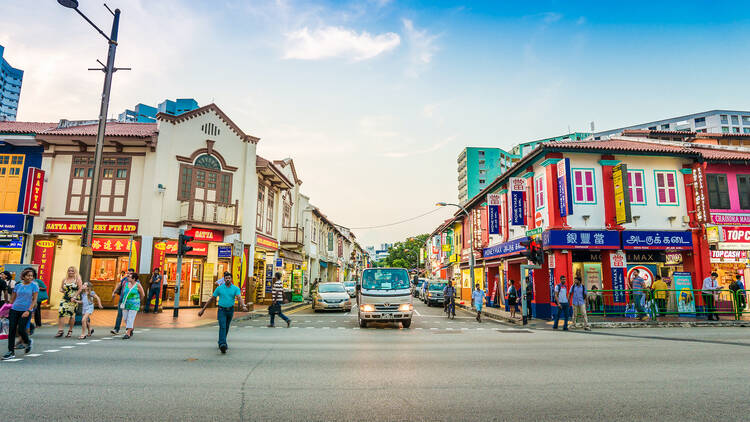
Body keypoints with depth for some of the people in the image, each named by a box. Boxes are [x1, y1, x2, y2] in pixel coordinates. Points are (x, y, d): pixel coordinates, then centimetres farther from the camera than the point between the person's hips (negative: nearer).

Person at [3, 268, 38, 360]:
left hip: (26, 311, -4)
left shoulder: (34, 286, -2)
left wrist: (28, 311, -14)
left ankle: (28, 342, 25)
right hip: (14, 309, 4)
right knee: (11, 330, 0)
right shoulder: (18, 285, 9)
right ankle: (11, 352, 8)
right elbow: (12, 298, 16)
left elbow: (34, 300, -5)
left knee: (21, 330, -7)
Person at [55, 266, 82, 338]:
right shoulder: (65, 279, 12)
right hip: (65, 298, 4)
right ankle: (60, 330, -7)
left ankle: (70, 331, 13)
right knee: (61, 313, -9)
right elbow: (61, 288, 21)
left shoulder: (77, 279, 0)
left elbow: (80, 289, -6)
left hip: (73, 299, -4)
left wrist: (74, 297, -14)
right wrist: (62, 290, -3)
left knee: (72, 315, 2)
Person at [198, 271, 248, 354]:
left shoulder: (235, 288, -4)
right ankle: (222, 344, -32)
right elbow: (211, 299, 4)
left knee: (226, 328, 16)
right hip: (221, 310, -2)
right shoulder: (219, 288, -2)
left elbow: (240, 298, -19)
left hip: (230, 310, 2)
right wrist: (203, 309, 4)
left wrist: (243, 306, -39)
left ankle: (221, 342, 37)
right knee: (222, 327, -19)